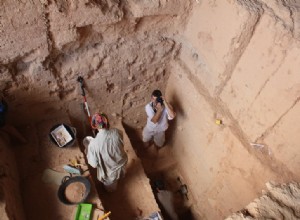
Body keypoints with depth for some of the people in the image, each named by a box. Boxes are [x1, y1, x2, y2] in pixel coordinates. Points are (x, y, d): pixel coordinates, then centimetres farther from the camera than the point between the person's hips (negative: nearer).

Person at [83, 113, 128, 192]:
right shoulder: (116, 132, -27)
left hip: (109, 170, -2)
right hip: (121, 162, 3)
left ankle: (111, 190, 67)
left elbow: (94, 164, -22)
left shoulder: (94, 144, -37)